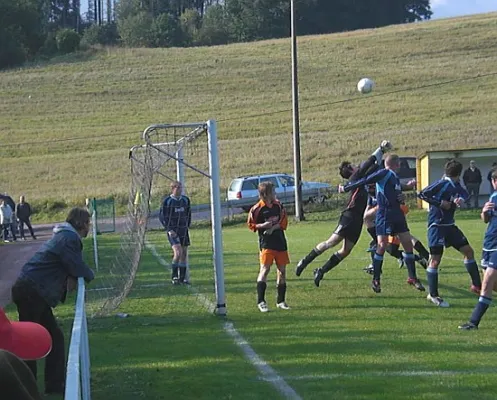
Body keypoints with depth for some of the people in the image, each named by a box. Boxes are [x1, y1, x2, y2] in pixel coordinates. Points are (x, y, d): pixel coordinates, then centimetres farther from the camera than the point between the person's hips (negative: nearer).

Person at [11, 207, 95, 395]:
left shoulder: (65, 236, 19)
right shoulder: (69, 238, -13)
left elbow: (68, 267, 25)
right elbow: (78, 269, -18)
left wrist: (71, 276, 3)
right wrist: (89, 274, 4)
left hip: (33, 292, 10)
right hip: (30, 293, -10)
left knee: (55, 337, 15)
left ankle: (55, 385, 20)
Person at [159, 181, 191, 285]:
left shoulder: (186, 200, 7)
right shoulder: (167, 201, -8)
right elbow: (162, 216, -6)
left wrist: (187, 226, 10)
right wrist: (169, 230, -13)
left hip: (183, 230, 5)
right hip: (172, 231, -5)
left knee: (184, 253, 6)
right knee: (178, 252, -18)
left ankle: (182, 277, 15)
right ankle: (174, 276, -6)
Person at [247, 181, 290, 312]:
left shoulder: (278, 205, 5)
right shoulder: (256, 209, -9)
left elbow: (284, 222, 6)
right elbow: (251, 225, -1)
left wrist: (273, 227, -12)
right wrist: (262, 225, -19)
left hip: (280, 242, 5)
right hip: (266, 243, -5)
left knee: (282, 270, 6)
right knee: (265, 269, -14)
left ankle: (281, 301, 16)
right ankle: (261, 301, -10)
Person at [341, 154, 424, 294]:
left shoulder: (395, 177, 16)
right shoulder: (384, 173, -10)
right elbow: (365, 181, -14)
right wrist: (346, 188, -11)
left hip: (398, 214, 8)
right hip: (385, 214, -8)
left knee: (408, 244, 6)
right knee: (382, 246, -10)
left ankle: (412, 278, 15)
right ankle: (375, 280, 2)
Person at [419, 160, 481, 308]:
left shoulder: (456, 186, 9)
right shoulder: (442, 184, -13)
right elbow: (422, 194, -15)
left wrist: (461, 199, -19)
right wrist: (440, 203, -20)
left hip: (449, 225, 9)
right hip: (437, 225, -9)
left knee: (468, 251, 11)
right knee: (435, 260, -7)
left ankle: (476, 285, 22)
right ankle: (433, 295, 1)